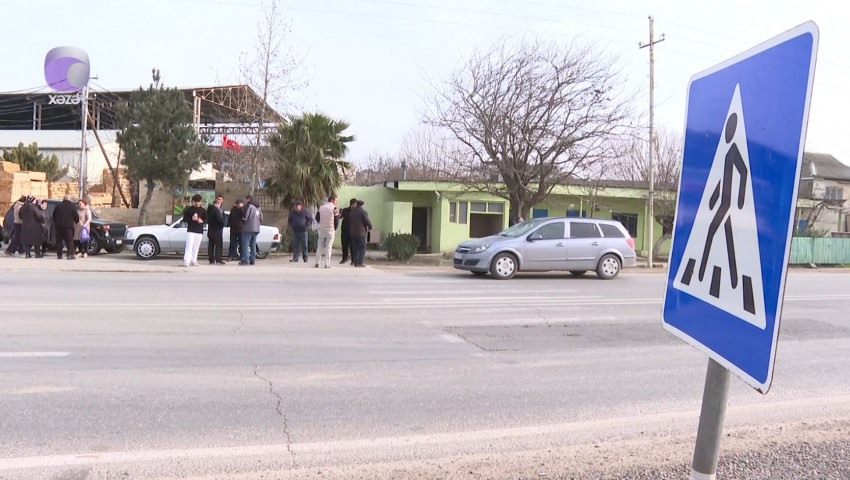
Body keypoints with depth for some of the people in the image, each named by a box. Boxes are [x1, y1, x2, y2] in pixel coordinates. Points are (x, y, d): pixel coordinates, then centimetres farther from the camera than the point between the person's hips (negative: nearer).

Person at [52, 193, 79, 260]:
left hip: (59, 226, 4)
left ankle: (59, 255, 9)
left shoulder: (58, 206, 7)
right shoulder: (72, 207, -6)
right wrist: (76, 222, 20)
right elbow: (76, 217, -1)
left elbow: (53, 216, 13)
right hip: (68, 226, -4)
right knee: (69, 241, -2)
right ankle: (70, 254, -11)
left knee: (59, 241, 10)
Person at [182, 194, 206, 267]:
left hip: (199, 231, 3)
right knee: (189, 246, -11)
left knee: (196, 247, 6)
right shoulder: (188, 209, 4)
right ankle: (186, 261, -15)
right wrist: (191, 218, -16)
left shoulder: (203, 210, 9)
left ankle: (193, 260, 16)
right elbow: (184, 219, 2)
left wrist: (202, 221, -12)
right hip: (190, 230, -3)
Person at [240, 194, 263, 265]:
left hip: (248, 228, -7)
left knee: (245, 244, -5)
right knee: (253, 245, 12)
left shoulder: (249, 206, -9)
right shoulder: (258, 207, 15)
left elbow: (245, 216, -14)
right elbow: (261, 218, 17)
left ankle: (245, 260, -10)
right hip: (256, 229, 7)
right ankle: (252, 260, 12)